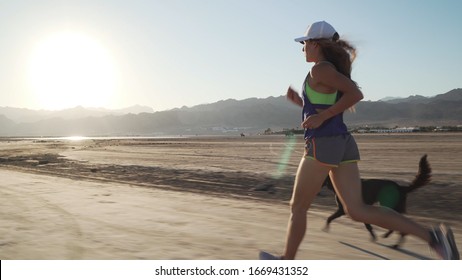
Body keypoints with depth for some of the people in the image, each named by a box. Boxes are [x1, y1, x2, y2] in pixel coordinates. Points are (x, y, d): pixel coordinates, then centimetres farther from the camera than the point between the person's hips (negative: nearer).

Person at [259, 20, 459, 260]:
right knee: (358, 211, 3)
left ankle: (287, 261, 24)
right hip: (342, 144, 9)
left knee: (298, 207, 8)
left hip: (323, 146, -9)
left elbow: (355, 93, -20)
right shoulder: (334, 70, 20)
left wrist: (322, 117, -16)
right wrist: (299, 100, 18)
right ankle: (432, 236, -5)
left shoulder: (320, 69, -9)